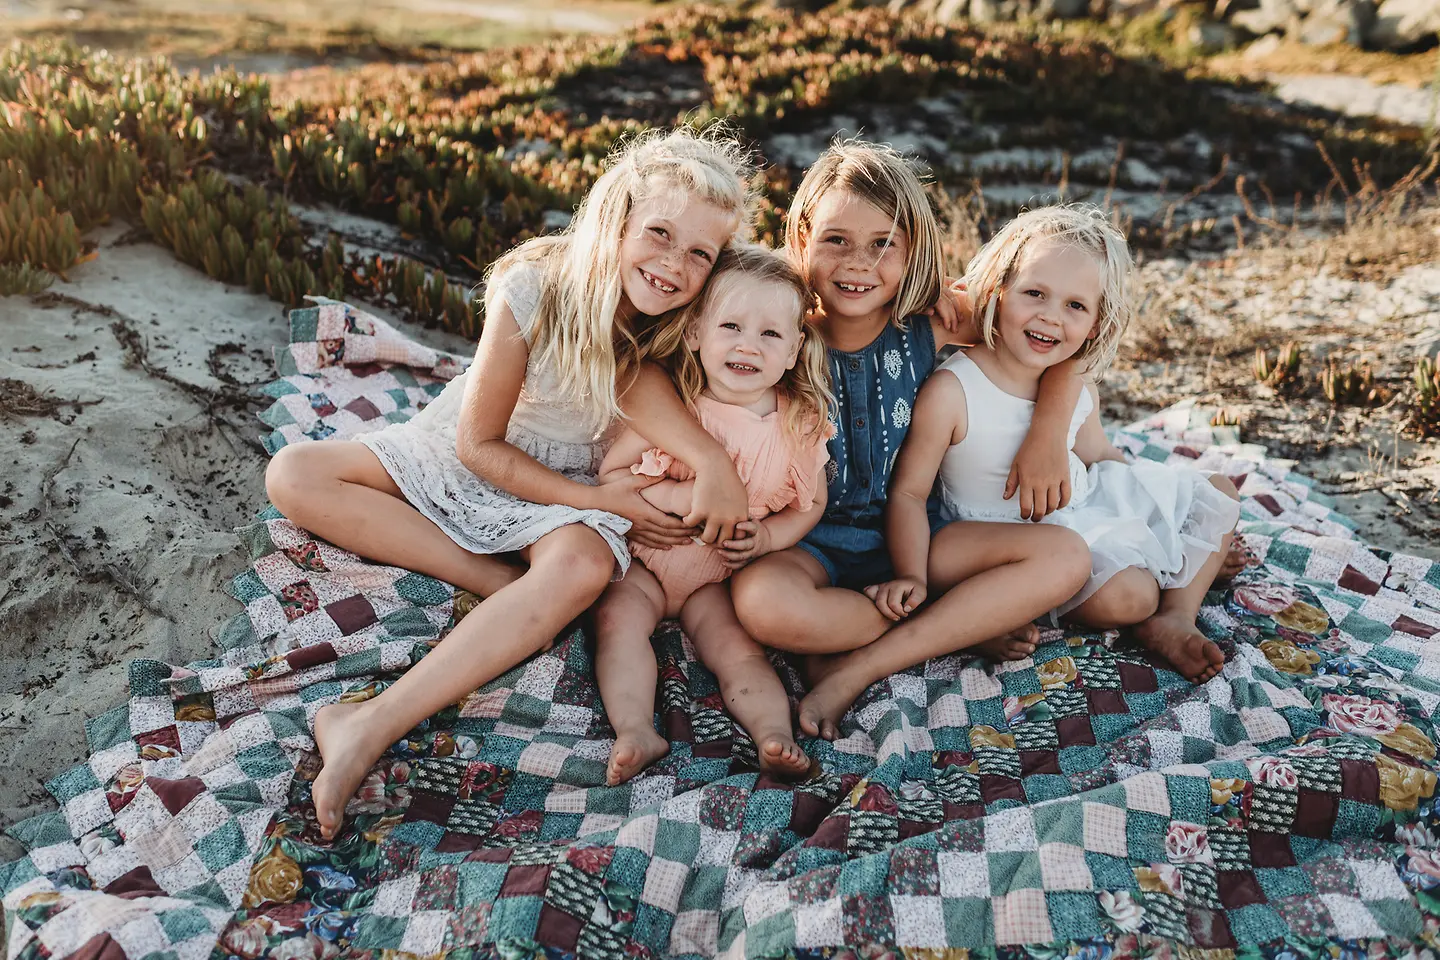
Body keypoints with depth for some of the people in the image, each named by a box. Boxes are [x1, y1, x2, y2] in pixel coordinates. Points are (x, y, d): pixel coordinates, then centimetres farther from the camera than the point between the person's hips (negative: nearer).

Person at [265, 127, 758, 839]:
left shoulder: (681, 330, -14)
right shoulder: (531, 288, -22)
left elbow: (631, 372, -35)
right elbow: (478, 443, -16)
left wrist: (712, 459, -53)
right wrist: (597, 501, -21)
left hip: (570, 491, -1)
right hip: (461, 463, 1)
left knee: (584, 565, -37)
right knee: (293, 475, -17)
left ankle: (371, 727, -37)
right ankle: (513, 588, -25)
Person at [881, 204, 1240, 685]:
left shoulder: (1078, 388, -4)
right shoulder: (951, 391, -24)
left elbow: (1100, 455, 15)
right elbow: (908, 491, -20)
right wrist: (912, 575, -31)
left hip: (1089, 505, 8)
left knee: (1218, 494, 12)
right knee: (1126, 594, -31)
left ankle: (1175, 616, 6)